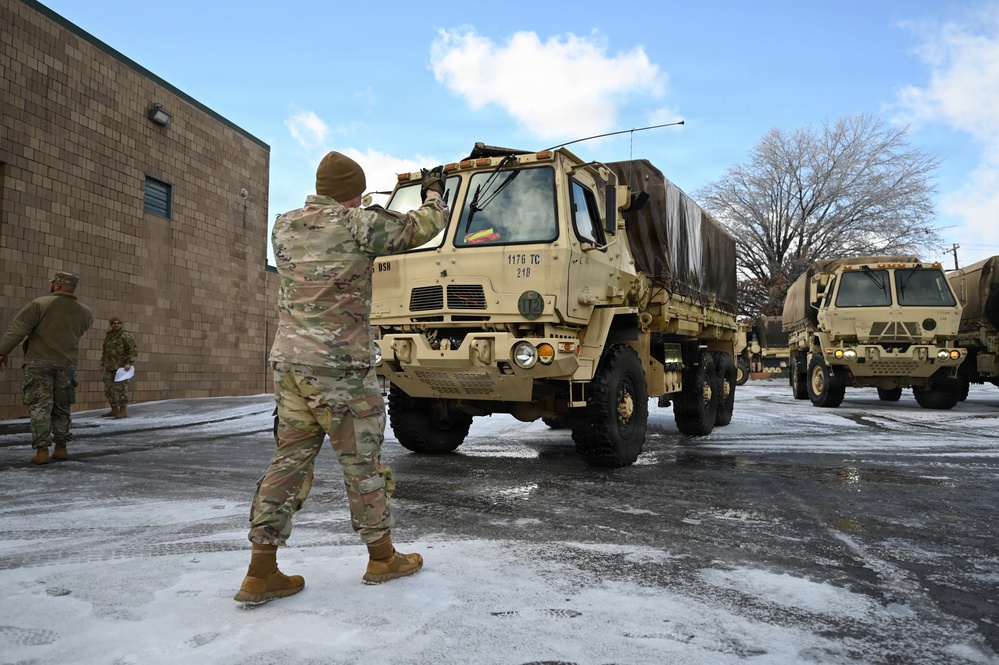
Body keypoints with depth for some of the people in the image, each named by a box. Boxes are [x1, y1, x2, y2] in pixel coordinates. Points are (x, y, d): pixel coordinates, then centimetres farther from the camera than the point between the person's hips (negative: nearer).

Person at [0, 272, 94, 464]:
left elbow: (17, 330, -10)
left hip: (39, 363, -4)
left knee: (40, 407, -1)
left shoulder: (40, 304, -9)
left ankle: (42, 450, -7)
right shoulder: (85, 312, 3)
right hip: (67, 364, 4)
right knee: (61, 408, 15)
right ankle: (61, 448, 16)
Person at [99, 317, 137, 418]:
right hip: (109, 368, 7)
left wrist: (129, 363, -21)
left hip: (122, 368, -7)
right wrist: (102, 364, 20)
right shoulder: (108, 336, 17)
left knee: (121, 389, -8)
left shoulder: (127, 336, -4)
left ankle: (123, 411, -4)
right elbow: (104, 351, 26)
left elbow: (133, 351, -11)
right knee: (109, 390, 8)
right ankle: (114, 410, 17)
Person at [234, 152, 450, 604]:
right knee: (362, 462, 6)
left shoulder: (284, 228, 9)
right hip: (340, 366, -6)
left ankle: (261, 573, 10)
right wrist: (434, 192, 20)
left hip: (289, 360, 7)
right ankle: (382, 559, 21)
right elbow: (423, 227, 1)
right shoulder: (357, 224, -9)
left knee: (290, 459, 10)